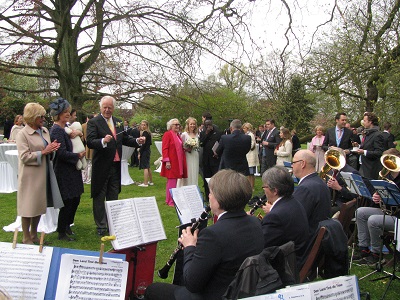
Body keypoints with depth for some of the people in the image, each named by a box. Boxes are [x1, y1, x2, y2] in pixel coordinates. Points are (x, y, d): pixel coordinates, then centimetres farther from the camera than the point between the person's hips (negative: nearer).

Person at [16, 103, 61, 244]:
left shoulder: (44, 131, 10)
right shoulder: (23, 134, -10)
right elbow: (24, 157, -17)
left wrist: (52, 148, -2)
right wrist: (44, 152, -19)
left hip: (43, 174, 7)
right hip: (30, 176, -7)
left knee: (39, 206, 15)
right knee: (28, 207, 4)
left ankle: (34, 235, 29)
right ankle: (26, 239, 17)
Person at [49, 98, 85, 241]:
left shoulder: (66, 127, 10)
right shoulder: (57, 130, -17)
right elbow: (62, 153, -22)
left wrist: (77, 133, 0)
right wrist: (78, 155, -12)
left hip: (72, 170, 9)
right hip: (64, 172, -9)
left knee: (75, 199, 17)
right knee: (68, 202, 0)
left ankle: (66, 225, 35)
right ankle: (61, 232, 17)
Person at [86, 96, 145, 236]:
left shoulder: (118, 122, 11)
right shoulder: (94, 122, -8)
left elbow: (125, 139, 18)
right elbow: (90, 142, -19)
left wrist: (137, 141, 1)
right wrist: (103, 141, -36)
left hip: (116, 165, 6)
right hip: (101, 166, -6)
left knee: (113, 197, 17)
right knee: (99, 197, 5)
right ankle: (101, 227, 16)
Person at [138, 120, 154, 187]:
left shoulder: (145, 133, -14)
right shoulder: (148, 133, 13)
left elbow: (144, 144, -18)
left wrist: (140, 153, -14)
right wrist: (140, 149, 15)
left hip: (144, 151, -10)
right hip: (147, 150, 10)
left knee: (145, 167, -8)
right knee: (148, 167, 17)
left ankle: (145, 183, -8)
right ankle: (151, 181, 26)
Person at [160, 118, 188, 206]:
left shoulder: (178, 135, 17)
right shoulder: (167, 134, -7)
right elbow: (164, 149, -13)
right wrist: (167, 161, -20)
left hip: (178, 162, 8)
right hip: (171, 162, -8)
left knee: (175, 180, 12)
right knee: (171, 181, -4)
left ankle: (173, 200, 19)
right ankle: (170, 201, 5)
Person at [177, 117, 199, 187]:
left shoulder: (196, 135, 12)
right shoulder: (184, 134, -5)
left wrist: (197, 147, 6)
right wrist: (186, 149, -18)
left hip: (195, 157, 6)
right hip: (187, 157, -5)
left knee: (194, 174, 8)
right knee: (187, 174, -4)